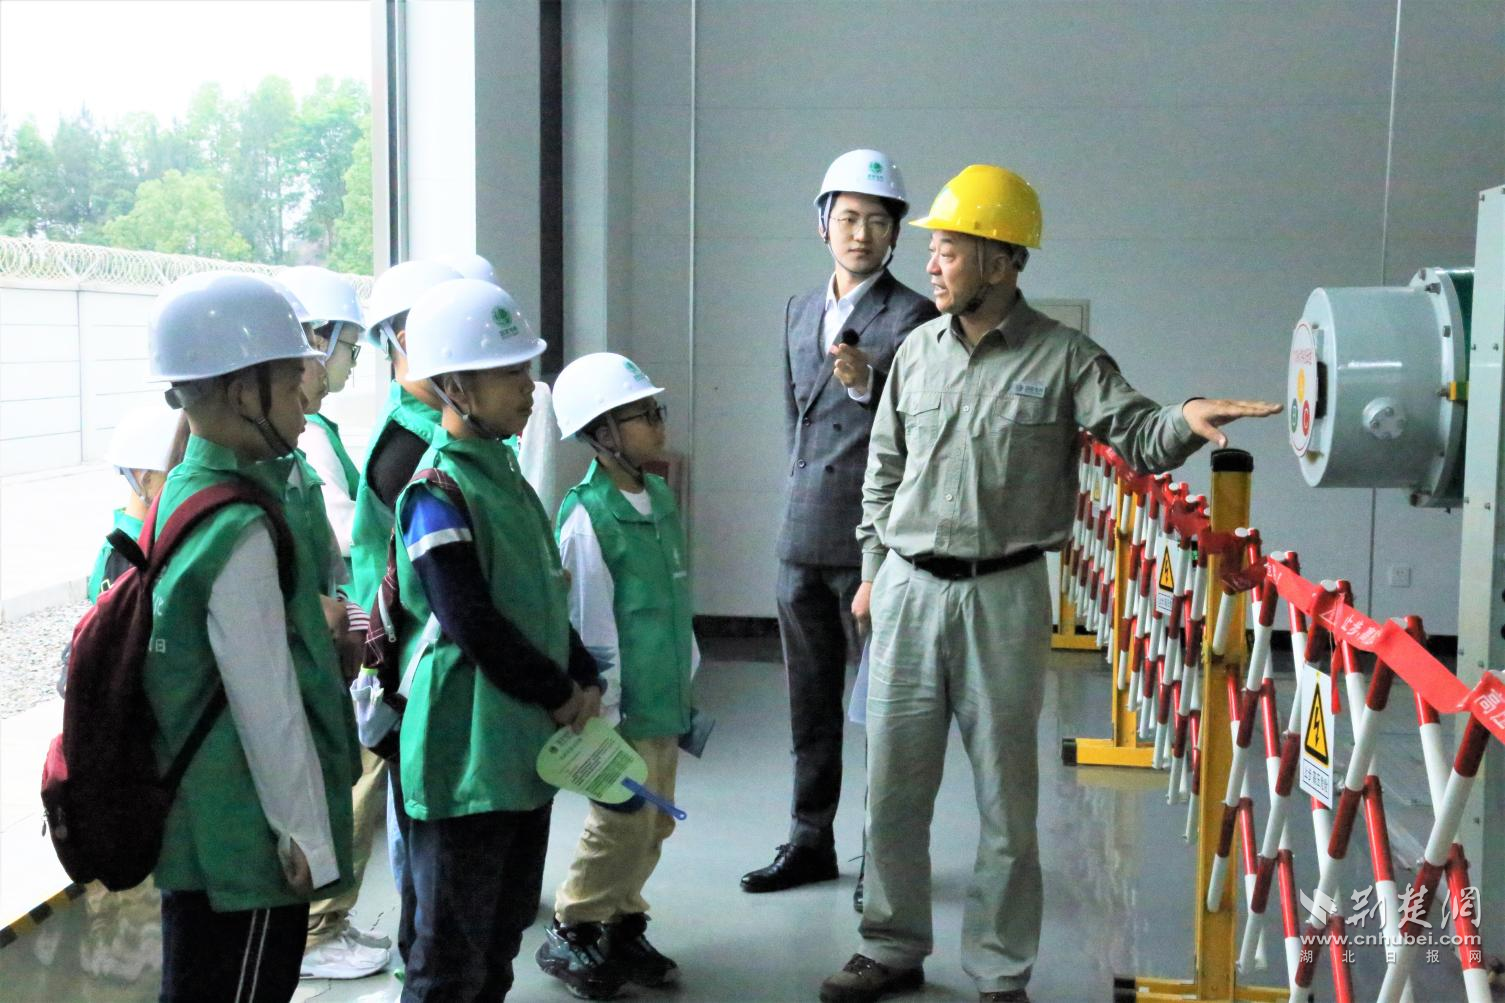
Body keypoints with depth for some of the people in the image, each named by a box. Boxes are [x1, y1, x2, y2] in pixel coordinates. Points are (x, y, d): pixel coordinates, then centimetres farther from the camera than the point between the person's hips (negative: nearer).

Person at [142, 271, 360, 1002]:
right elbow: (267, 702, -21)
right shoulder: (241, 531, -22)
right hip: (248, 838, -9)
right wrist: (306, 833, -15)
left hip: (196, 825, 9)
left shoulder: (181, 497, 6)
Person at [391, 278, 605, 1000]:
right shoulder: (439, 493, -16)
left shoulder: (505, 473, 12)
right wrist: (559, 694, -12)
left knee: (504, 929, 20)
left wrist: (585, 678, 3)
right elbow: (472, 622, -22)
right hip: (466, 756, -9)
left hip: (526, 748, 9)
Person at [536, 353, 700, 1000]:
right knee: (623, 824, 1)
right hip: (622, 704, -7)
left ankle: (623, 928, 32)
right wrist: (603, 724, -15)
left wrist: (687, 688, 17)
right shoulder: (587, 518, -18)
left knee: (655, 824, 15)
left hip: (664, 699, 8)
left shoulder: (660, 498, 6)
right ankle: (570, 935, 21)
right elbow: (591, 631, -17)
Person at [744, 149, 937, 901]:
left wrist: (868, 384, -24)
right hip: (802, 536, 6)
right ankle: (810, 840, 27)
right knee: (810, 701, 14)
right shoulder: (800, 311, 15)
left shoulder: (912, 317, -5)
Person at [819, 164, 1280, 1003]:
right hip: (909, 591, 4)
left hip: (1004, 597, -3)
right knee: (894, 788, 11)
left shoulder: (1063, 358, -5)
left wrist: (1185, 420, -36)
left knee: (1006, 800, 6)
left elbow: (1136, 436, -14)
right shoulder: (918, 351, 6)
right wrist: (875, 570, 15)